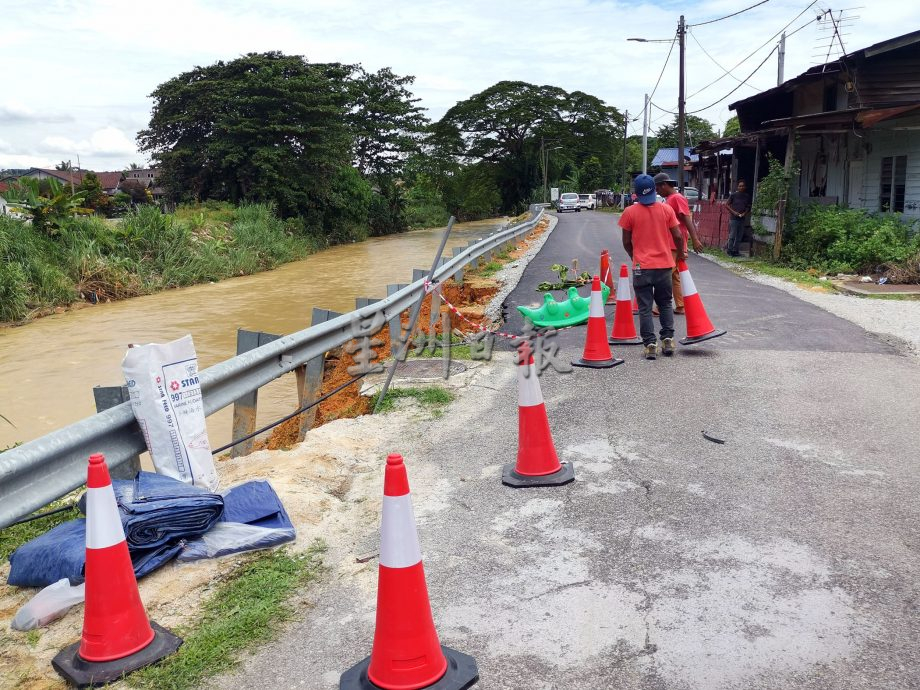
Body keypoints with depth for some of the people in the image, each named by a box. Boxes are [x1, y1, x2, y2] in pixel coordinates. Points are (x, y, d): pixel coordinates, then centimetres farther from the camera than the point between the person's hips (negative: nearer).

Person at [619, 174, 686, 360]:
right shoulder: (667, 209, -1)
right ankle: (668, 339, 9)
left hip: (641, 266, -2)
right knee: (665, 304, 17)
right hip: (664, 265, 2)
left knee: (645, 307, 3)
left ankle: (650, 345, -2)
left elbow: (626, 242, 0)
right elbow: (678, 236, 0)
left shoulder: (630, 212, -6)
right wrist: (681, 253, 18)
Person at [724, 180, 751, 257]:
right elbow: (727, 204, 1)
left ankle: (735, 250, 14)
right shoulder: (733, 195, -2)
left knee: (739, 236, 5)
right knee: (732, 235, -5)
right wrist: (733, 212, -10)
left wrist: (745, 213, -3)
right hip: (733, 218, -4)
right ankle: (730, 250, 4)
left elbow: (748, 207, 16)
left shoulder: (747, 196, 9)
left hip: (742, 219, 4)